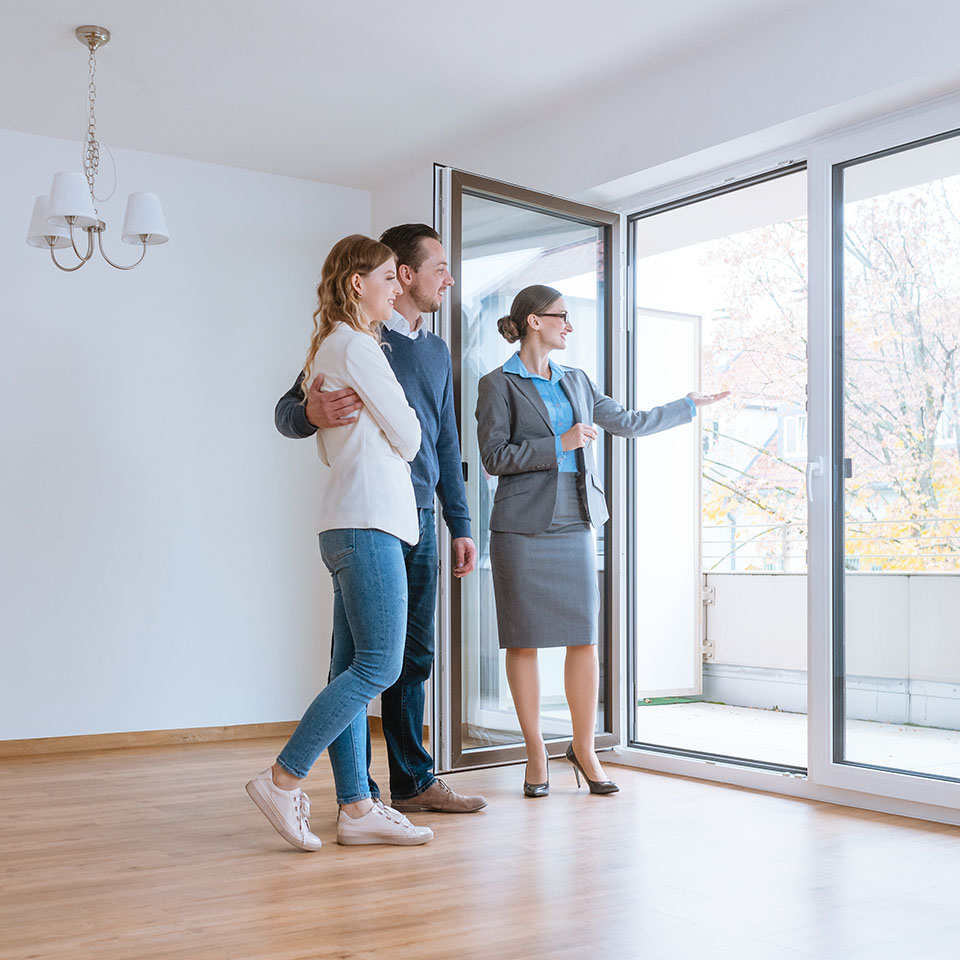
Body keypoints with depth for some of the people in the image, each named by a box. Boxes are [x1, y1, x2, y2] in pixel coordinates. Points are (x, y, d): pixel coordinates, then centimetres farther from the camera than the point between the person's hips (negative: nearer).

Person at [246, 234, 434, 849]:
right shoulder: (356, 346, -7)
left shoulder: (328, 350, 23)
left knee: (354, 667, 6)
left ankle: (356, 807, 8)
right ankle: (284, 781, -6)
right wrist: (404, 434, 15)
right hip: (368, 523, -10)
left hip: (351, 526, 10)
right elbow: (407, 438, -6)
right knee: (379, 665, -10)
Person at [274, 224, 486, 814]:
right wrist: (312, 413, -31)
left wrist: (461, 525, 18)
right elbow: (288, 412, -6)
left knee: (414, 656, 11)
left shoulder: (437, 351, 19)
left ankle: (413, 780, 20)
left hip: (421, 520, 7)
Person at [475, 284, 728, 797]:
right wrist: (559, 444, -13)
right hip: (522, 527, -5)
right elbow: (494, 457, -9)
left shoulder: (575, 382, 17)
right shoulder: (499, 384, -1)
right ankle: (535, 752, 12)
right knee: (525, 639, 0)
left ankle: (583, 747, 15)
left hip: (574, 524, 5)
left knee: (585, 636, 1)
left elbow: (628, 422, 23)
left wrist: (690, 405, 28)